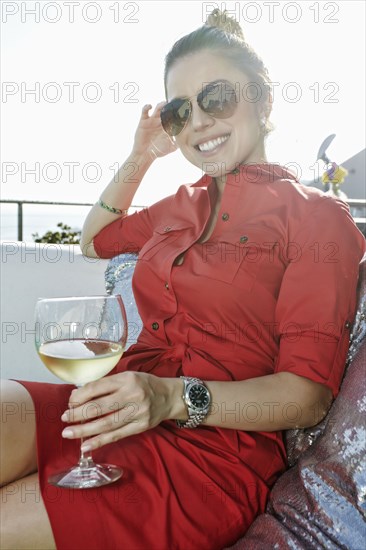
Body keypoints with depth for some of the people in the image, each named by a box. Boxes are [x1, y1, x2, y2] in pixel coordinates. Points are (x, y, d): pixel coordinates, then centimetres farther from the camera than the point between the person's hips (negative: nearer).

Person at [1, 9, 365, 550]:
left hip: (216, 448, -5)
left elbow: (307, 395, -8)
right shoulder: (183, 206, 19)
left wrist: (175, 397, -23)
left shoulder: (317, 216, 0)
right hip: (123, 414, 6)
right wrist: (139, 159, 24)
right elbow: (95, 240, 38)